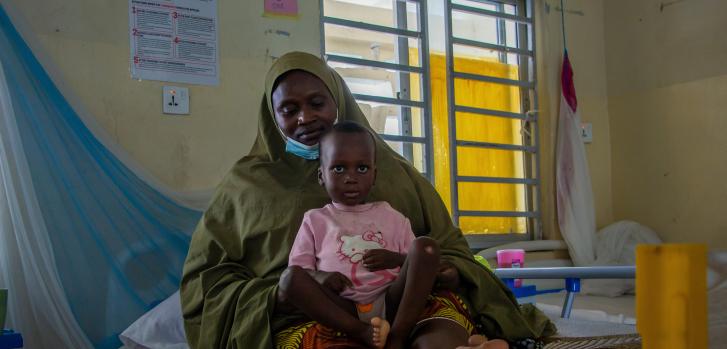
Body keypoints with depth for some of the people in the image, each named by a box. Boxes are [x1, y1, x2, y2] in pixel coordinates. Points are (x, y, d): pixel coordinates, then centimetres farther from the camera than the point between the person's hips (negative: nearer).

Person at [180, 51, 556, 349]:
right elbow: (204, 279, 12)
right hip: (307, 316, 0)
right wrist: (273, 298, -8)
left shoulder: (388, 165, 20)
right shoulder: (247, 181, 16)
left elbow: (446, 243, 22)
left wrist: (450, 271, -4)